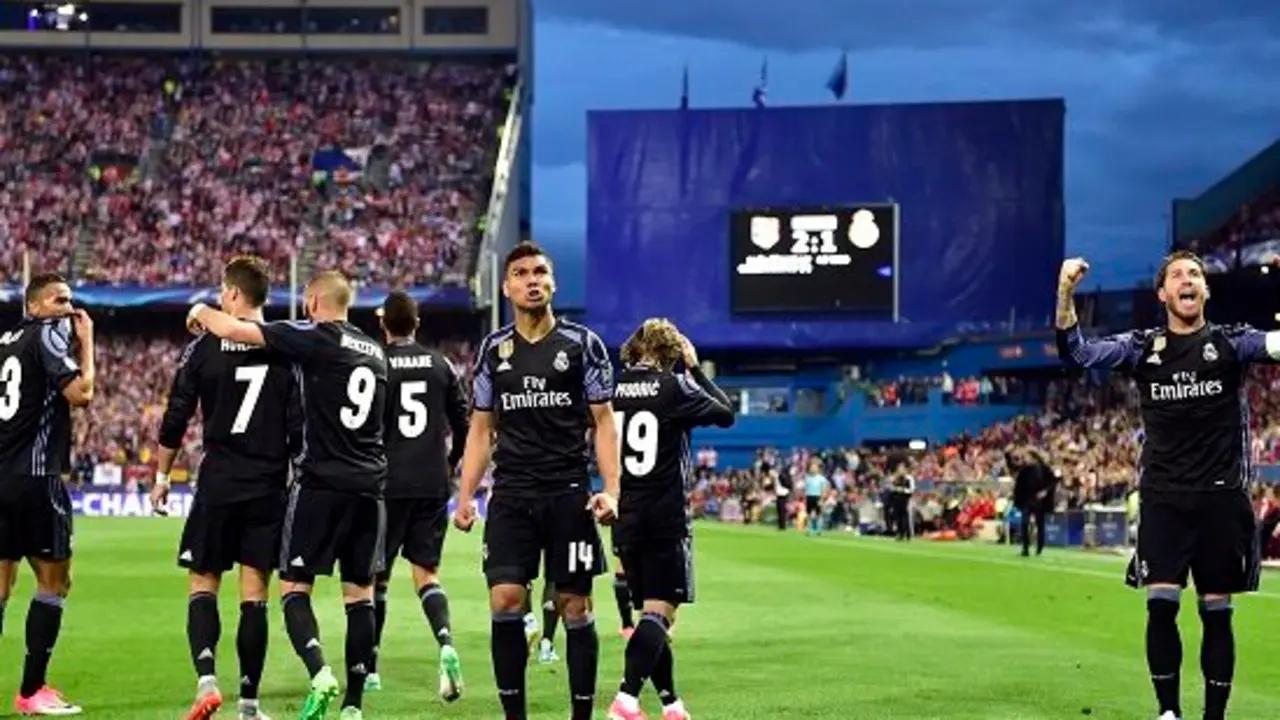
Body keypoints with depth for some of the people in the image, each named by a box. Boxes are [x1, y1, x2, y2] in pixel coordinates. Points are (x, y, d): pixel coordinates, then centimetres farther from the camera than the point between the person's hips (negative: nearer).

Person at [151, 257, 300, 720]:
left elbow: (176, 420, -1)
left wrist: (161, 477, 10)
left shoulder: (204, 348, -3)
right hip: (270, 486, 1)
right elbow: (299, 426, -1)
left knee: (202, 585, 7)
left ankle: (206, 678, -14)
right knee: (254, 595, 5)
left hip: (218, 483, -1)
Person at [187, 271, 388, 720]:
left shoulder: (315, 338, -5)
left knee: (294, 587, 1)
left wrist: (202, 312, 11)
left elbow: (233, 330, -8)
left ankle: (320, 674, -21)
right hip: (368, 485, 5)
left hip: (321, 482, -5)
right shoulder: (375, 352, 15)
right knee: (360, 593, 7)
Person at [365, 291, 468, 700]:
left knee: (376, 575, 10)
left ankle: (370, 667, 15)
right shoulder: (441, 365, 6)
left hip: (388, 483, -3)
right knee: (427, 573, 6)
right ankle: (446, 642, -20)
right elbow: (463, 428, 9)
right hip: (433, 485, 3)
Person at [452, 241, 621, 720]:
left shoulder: (583, 344, 2)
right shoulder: (493, 350, 9)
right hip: (511, 496, 2)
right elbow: (481, 428, 14)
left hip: (568, 494, -2)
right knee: (504, 601, -9)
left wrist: (611, 489, -10)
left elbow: (603, 421, 1)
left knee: (574, 606, 1)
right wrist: (465, 496, 5)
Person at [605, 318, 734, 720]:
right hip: (667, 517, -6)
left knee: (649, 612, 15)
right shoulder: (674, 387, -8)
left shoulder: (613, 389, 4)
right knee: (659, 612, -8)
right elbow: (726, 414, 4)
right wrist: (696, 369, 11)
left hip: (625, 518, 6)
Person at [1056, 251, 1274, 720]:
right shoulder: (1143, 348, 7)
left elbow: (1273, 344, -14)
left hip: (1221, 498, 0)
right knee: (1161, 605, -8)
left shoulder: (1230, 343, 2)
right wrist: (1065, 292, -14)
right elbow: (1077, 353, -1)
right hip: (1164, 499, 1)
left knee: (1217, 612, 3)